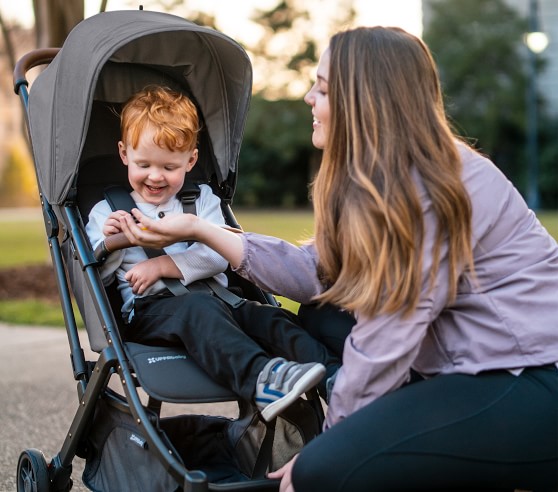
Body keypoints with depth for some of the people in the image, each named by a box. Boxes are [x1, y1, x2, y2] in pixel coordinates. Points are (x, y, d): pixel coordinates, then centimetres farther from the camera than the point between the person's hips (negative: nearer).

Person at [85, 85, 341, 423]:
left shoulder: (202, 199, 21)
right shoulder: (107, 212, 17)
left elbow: (219, 256, 4)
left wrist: (163, 265, -7)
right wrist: (107, 241, -10)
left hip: (214, 297, 4)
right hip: (149, 309, -4)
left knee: (269, 317, -24)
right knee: (200, 309, -37)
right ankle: (262, 378, -60)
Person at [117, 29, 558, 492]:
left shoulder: (427, 192, -20)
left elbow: (387, 342, -20)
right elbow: (319, 270, 5)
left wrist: (329, 441, -9)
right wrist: (200, 229, 4)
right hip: (484, 371, 10)